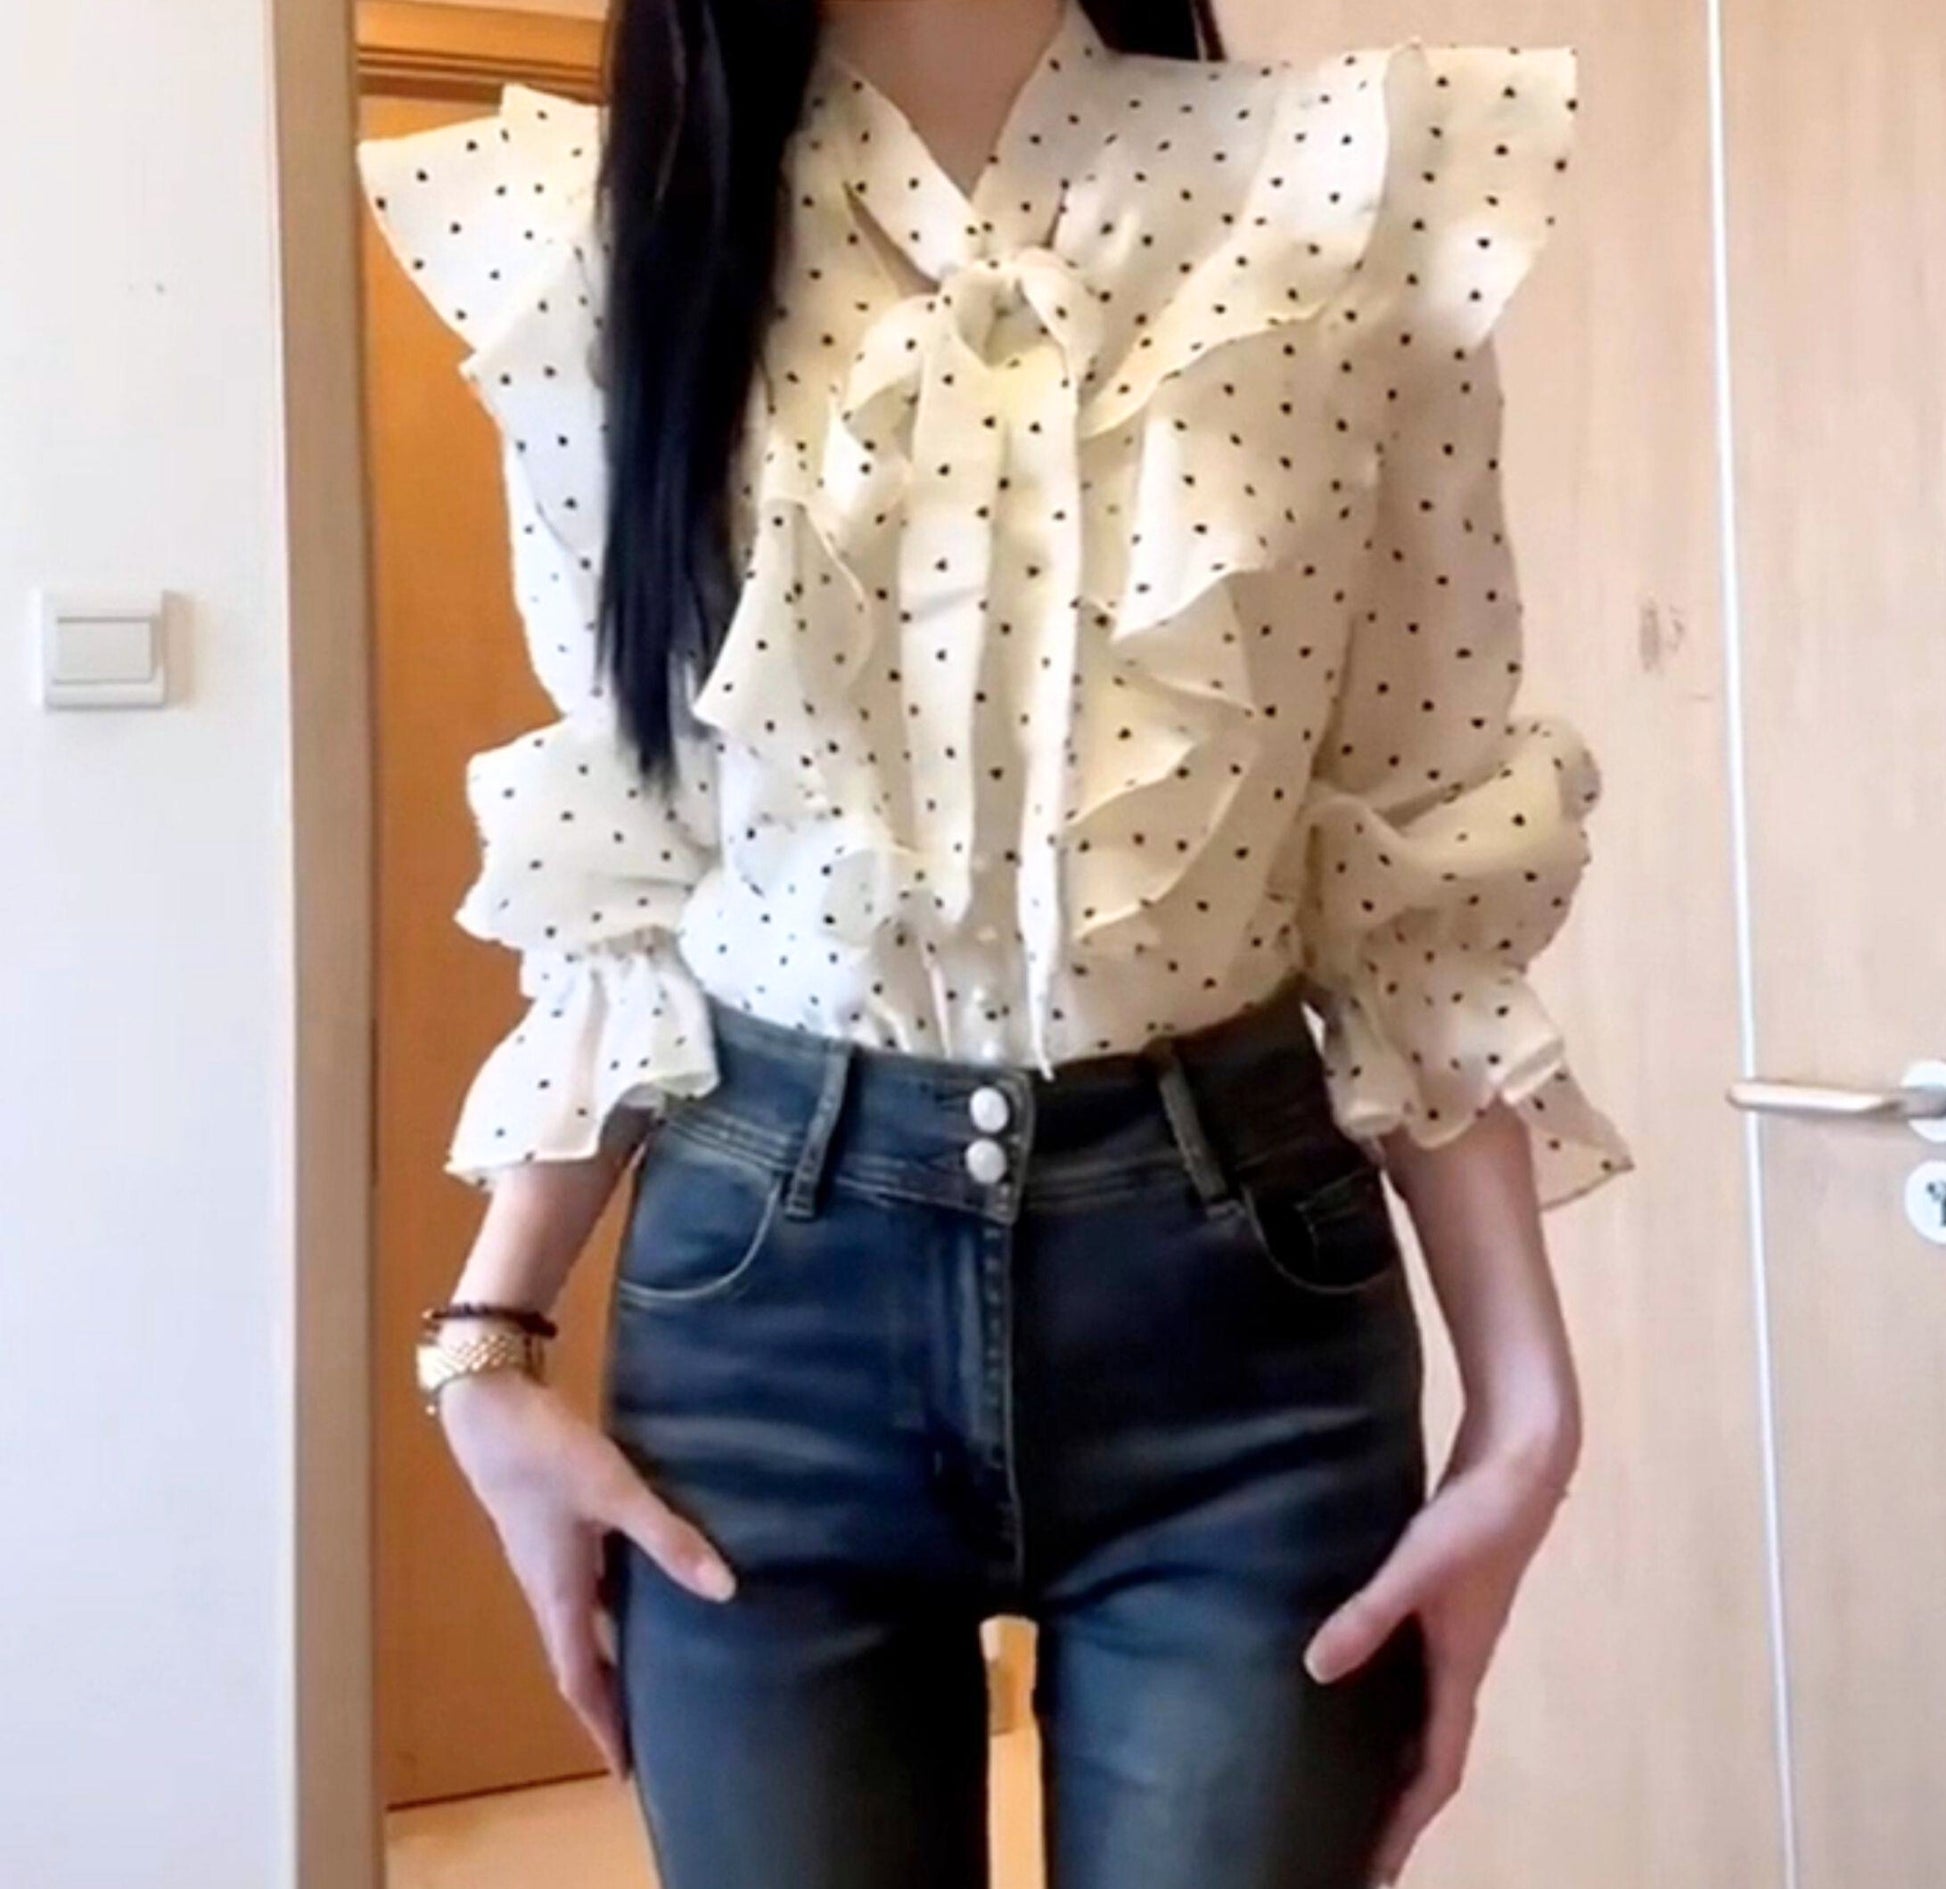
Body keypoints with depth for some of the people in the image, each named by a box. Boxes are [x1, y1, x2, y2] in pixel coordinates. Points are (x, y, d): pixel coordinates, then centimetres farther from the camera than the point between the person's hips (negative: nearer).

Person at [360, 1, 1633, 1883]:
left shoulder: (1352, 189, -1)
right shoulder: (598, 232, 3)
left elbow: (1430, 865, 0)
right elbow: (613, 877, 6)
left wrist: (1522, 1397, -2)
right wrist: (489, 1344, 2)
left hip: (1234, 1282, 0)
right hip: (762, 1288, 1)